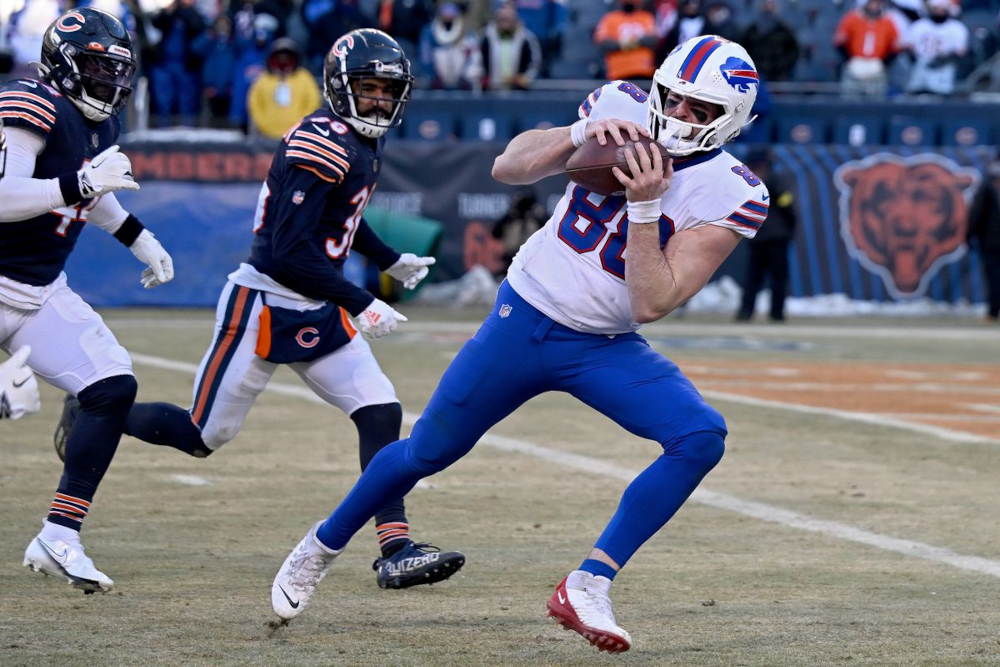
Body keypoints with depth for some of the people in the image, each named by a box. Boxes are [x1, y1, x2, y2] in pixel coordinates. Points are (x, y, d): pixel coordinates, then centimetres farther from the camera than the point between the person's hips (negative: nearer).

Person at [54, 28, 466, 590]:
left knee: (382, 413, -7)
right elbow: (289, 253, -27)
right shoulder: (322, 146, -22)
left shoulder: (362, 143, 8)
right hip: (263, 310, -8)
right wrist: (361, 305, -24)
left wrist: (391, 261, 27)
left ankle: (396, 549, -8)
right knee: (204, 435, 3)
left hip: (319, 314, 8)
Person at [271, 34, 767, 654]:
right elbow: (508, 168, -11)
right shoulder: (623, 108, -8)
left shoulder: (732, 197, -15)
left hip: (605, 348, 0)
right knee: (428, 452, 9)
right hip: (523, 321, 0)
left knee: (701, 437, -24)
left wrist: (645, 206, -30)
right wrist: (580, 133, -27)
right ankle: (325, 544, 36)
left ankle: (587, 588, -22)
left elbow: (651, 303, -20)